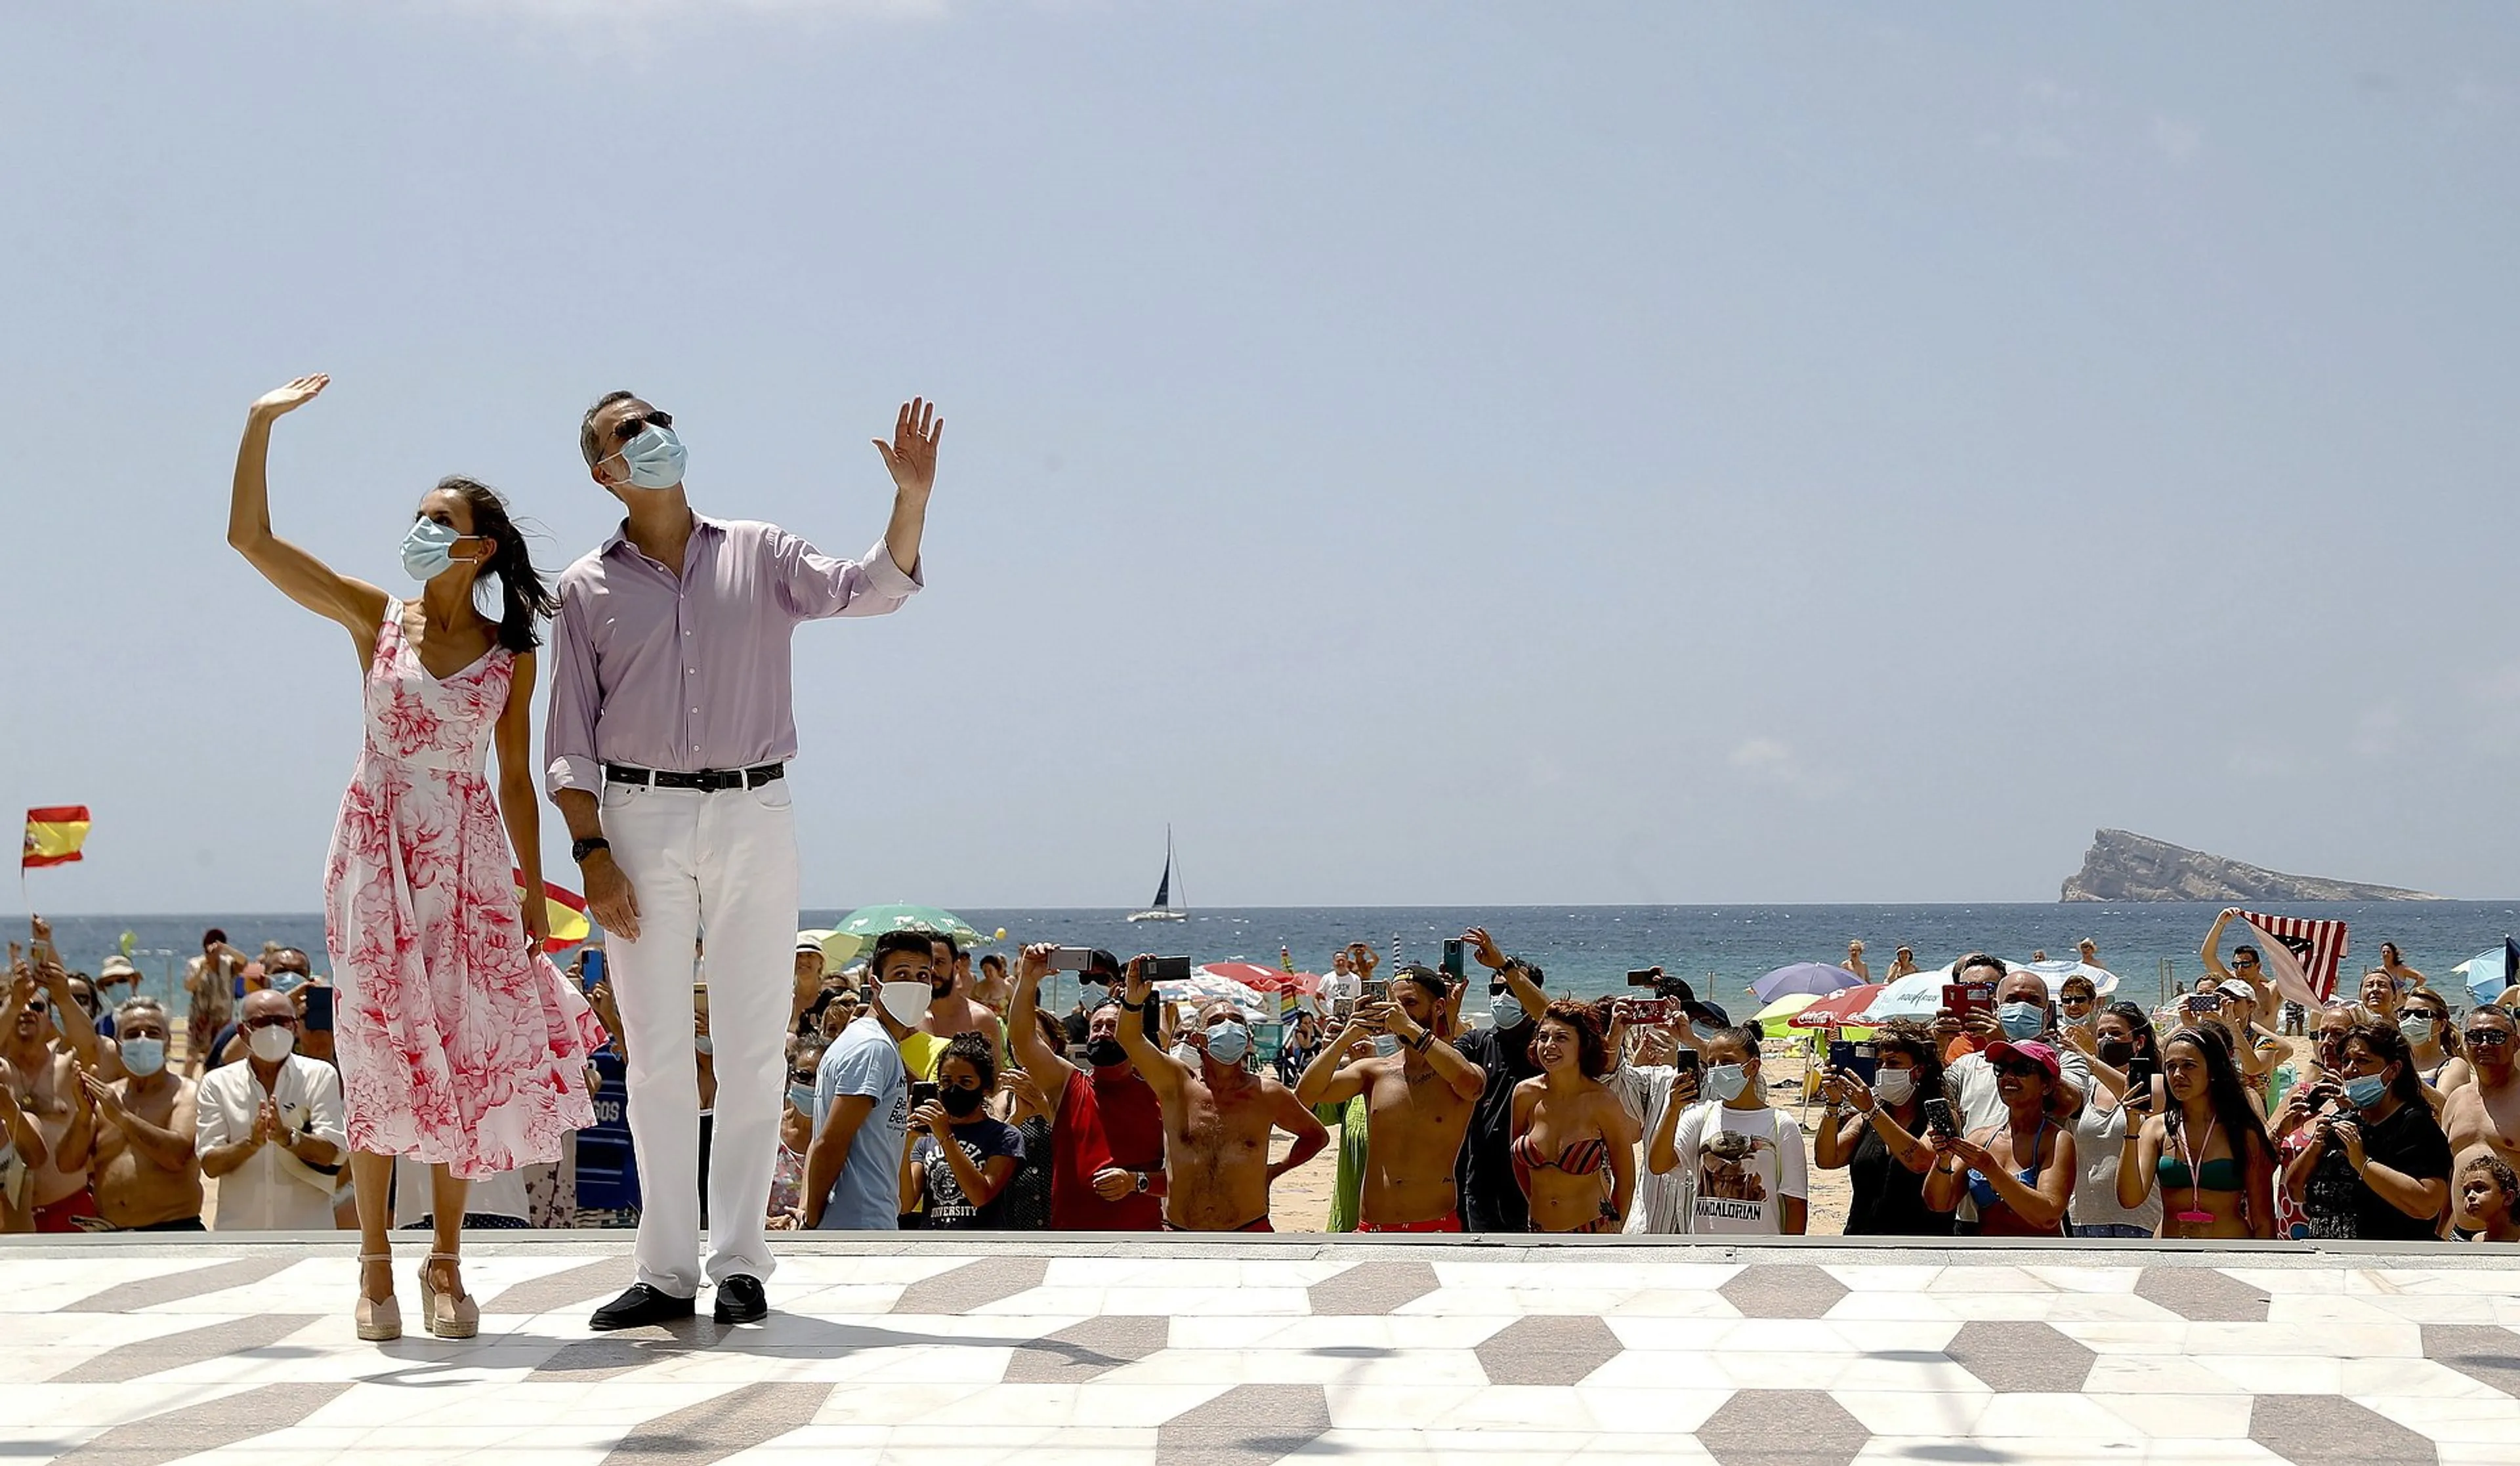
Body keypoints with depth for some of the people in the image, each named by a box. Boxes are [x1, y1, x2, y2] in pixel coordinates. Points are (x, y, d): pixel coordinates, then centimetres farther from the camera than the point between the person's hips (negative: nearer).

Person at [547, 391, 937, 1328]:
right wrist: (591, 854, -5)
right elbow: (569, 742, 7)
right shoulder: (587, 590, 9)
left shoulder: (761, 556, 10)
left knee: (754, 1049, 0)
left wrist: (912, 500, -19)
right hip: (640, 818, 0)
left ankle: (740, 1262, 7)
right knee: (656, 1054, 1)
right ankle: (667, 1270, 7)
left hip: (753, 815, 0)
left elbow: (869, 589, -4)